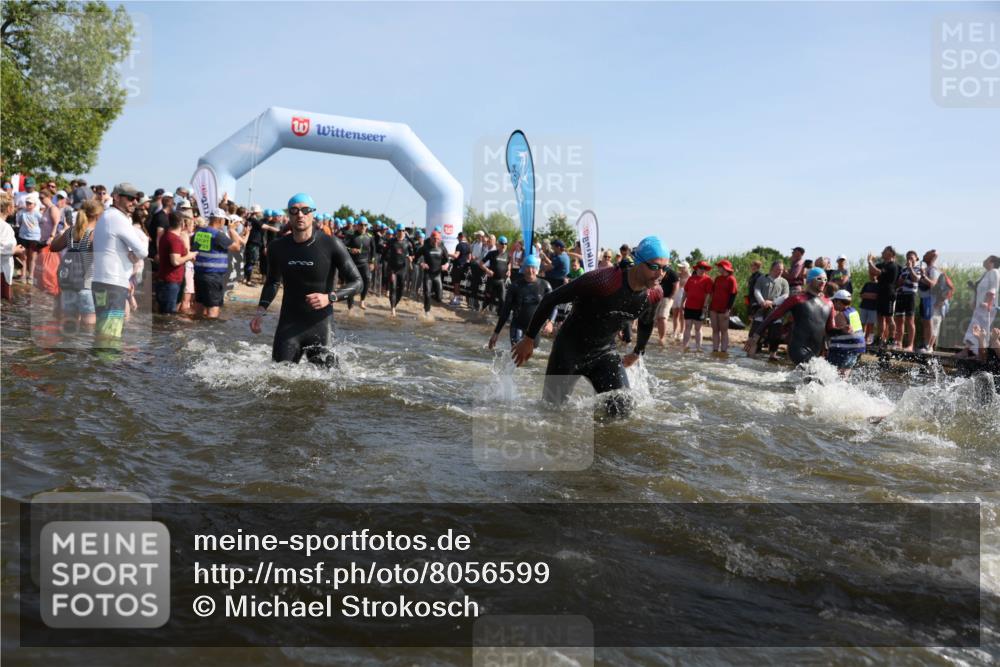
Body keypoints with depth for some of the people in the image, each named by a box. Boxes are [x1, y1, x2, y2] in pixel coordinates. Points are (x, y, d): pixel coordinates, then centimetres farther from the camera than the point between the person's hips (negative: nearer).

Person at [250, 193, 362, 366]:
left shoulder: (331, 245, -10)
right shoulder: (277, 247, 3)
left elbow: (356, 282, -7)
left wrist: (329, 297, -22)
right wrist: (261, 310, 6)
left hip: (320, 325, -3)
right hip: (289, 324, 3)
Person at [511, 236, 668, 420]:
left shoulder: (655, 295, -11)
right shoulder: (602, 281, -31)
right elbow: (551, 299, -21)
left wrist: (637, 353, 26)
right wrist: (529, 338, -15)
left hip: (605, 353, 4)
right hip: (569, 350, -4)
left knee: (623, 409, -13)